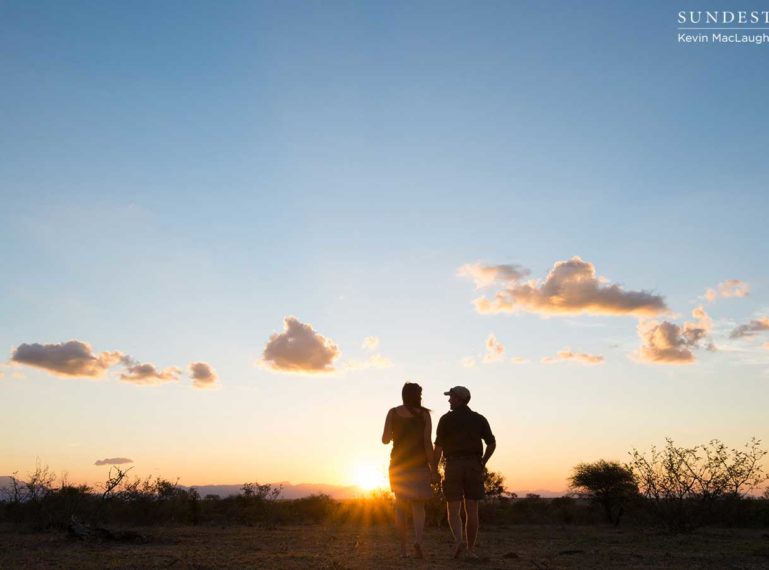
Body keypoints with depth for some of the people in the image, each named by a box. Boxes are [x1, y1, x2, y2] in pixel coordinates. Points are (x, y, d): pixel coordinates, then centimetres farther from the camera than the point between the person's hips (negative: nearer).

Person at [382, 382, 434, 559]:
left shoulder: (393, 412, -2)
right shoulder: (424, 414, -6)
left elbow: (385, 439, -4)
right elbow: (427, 442, -11)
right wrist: (433, 468, -5)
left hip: (398, 463, 2)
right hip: (418, 464, -1)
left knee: (401, 504, 13)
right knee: (418, 506, 7)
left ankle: (403, 548, 9)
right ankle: (418, 541, -17)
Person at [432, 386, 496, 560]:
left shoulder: (446, 419, -1)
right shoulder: (479, 419, 7)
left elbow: (438, 447, -6)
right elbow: (492, 444, 2)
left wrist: (434, 470, 0)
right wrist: (483, 463, 14)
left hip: (453, 467, -2)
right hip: (473, 467, 2)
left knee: (453, 511, 2)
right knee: (471, 511, 8)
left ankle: (458, 541, -22)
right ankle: (470, 550, 8)